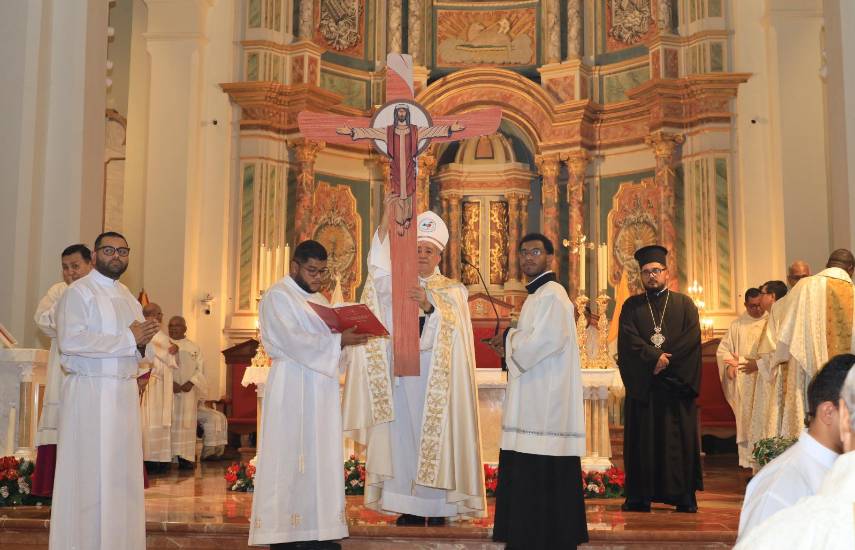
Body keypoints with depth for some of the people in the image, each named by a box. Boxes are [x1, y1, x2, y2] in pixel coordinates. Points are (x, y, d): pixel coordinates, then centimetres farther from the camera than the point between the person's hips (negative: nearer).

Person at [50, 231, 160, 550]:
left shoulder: (128, 297, 18)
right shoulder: (79, 292, -4)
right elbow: (70, 340, -19)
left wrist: (141, 343, -2)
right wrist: (128, 339, -16)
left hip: (125, 392, 7)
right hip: (90, 392, -7)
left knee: (121, 473, 8)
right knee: (88, 475, -3)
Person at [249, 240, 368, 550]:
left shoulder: (319, 300, 19)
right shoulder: (278, 296, -6)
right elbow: (293, 341, -18)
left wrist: (347, 336, -2)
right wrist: (339, 340, -21)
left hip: (320, 389, 8)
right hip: (292, 388, -8)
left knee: (320, 456, 6)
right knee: (289, 457, -6)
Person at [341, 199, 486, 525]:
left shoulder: (452, 290, 10)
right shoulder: (398, 285, 14)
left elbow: (449, 326, -9)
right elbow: (379, 269, -9)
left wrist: (427, 304, -29)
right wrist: (387, 221, -20)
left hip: (436, 378, -2)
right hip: (401, 373, 2)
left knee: (433, 436, -3)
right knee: (403, 436, -1)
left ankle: (437, 506, 3)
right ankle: (410, 506, 5)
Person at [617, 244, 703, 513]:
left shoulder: (684, 304, 11)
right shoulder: (631, 306, 12)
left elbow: (692, 337, -3)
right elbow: (628, 338, -3)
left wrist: (667, 361, -12)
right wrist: (655, 357, -15)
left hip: (676, 381, 0)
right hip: (641, 383, 1)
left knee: (679, 438, -1)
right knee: (641, 438, 0)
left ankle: (684, 496, 3)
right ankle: (639, 496, 3)